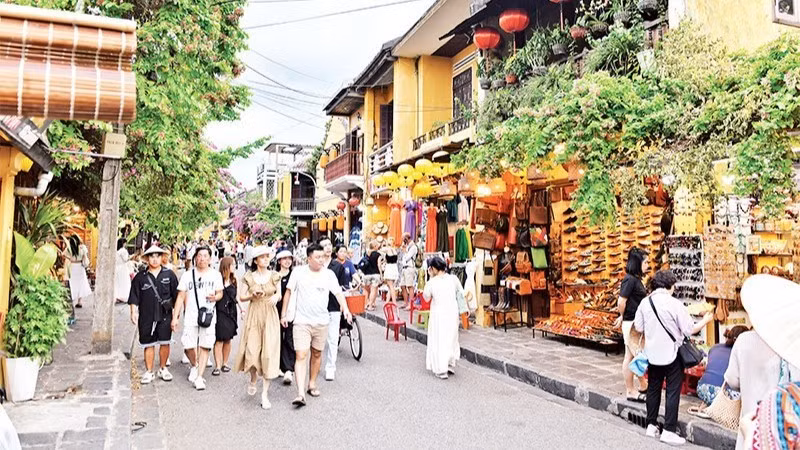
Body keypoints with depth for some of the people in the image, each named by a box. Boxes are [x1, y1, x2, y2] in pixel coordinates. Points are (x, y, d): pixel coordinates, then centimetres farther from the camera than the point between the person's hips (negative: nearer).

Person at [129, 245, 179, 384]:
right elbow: (134, 297, 3)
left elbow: (176, 295, 9)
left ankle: (163, 368, 22)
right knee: (148, 345, 6)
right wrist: (133, 312, -7)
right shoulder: (140, 277, 3)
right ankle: (149, 372, 18)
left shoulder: (169, 274, 4)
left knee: (165, 343, 5)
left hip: (165, 315, 0)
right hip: (146, 317, 0)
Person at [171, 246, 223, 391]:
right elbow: (181, 297, 6)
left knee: (205, 347, -2)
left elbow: (220, 293, 12)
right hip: (190, 316, 0)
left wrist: (215, 297, -13)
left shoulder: (215, 275, 6)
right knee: (188, 347, -2)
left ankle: (199, 377, 6)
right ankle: (194, 366, 29)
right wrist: (175, 317, 1)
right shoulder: (188, 275, 5)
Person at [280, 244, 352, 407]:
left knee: (317, 354, 15)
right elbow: (289, 292, 5)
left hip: (321, 321, 2)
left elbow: (338, 293, -7)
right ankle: (301, 394, -14)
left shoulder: (329, 274, -1)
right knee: (301, 356, -10)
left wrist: (345, 308, -25)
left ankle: (312, 384, 33)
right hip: (302, 321, -2)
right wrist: (284, 314, 6)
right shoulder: (298, 272, -4)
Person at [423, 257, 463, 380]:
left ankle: (441, 370, 4)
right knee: (451, 339, 19)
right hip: (453, 313, 3)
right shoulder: (453, 279, -6)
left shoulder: (431, 283, -12)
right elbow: (461, 294, 3)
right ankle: (451, 365, 28)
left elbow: (426, 298, 3)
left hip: (438, 315, -3)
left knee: (439, 341, 7)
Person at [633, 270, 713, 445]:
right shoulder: (675, 304, -16)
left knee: (653, 389, 16)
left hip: (653, 354, 4)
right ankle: (669, 431, 7)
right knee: (673, 392, 5)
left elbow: (638, 327, 3)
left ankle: (651, 426, 25)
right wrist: (706, 320, 7)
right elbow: (690, 330, -11)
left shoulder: (645, 302, -3)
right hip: (672, 355, -4)